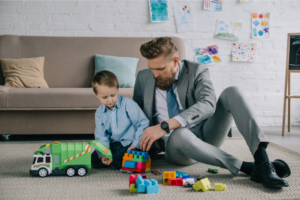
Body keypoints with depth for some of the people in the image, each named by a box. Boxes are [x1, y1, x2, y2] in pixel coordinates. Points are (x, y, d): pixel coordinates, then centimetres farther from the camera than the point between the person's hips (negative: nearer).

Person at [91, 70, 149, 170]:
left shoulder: (127, 104, -10)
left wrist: (136, 144, -15)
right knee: (94, 160, -13)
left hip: (129, 144, -5)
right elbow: (101, 136, 1)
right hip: (113, 144, 5)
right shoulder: (99, 113, 5)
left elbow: (143, 123, -10)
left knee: (116, 163, -28)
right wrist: (103, 155, -16)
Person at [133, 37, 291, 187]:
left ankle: (262, 162, -34)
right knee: (179, 134, -39)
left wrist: (165, 126, -34)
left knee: (231, 92, -21)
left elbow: (208, 105, -22)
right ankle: (247, 168, -31)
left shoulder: (197, 71, -3)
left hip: (207, 136, 1)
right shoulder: (143, 77, 6)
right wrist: (138, 141, -3)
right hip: (174, 144, 0)